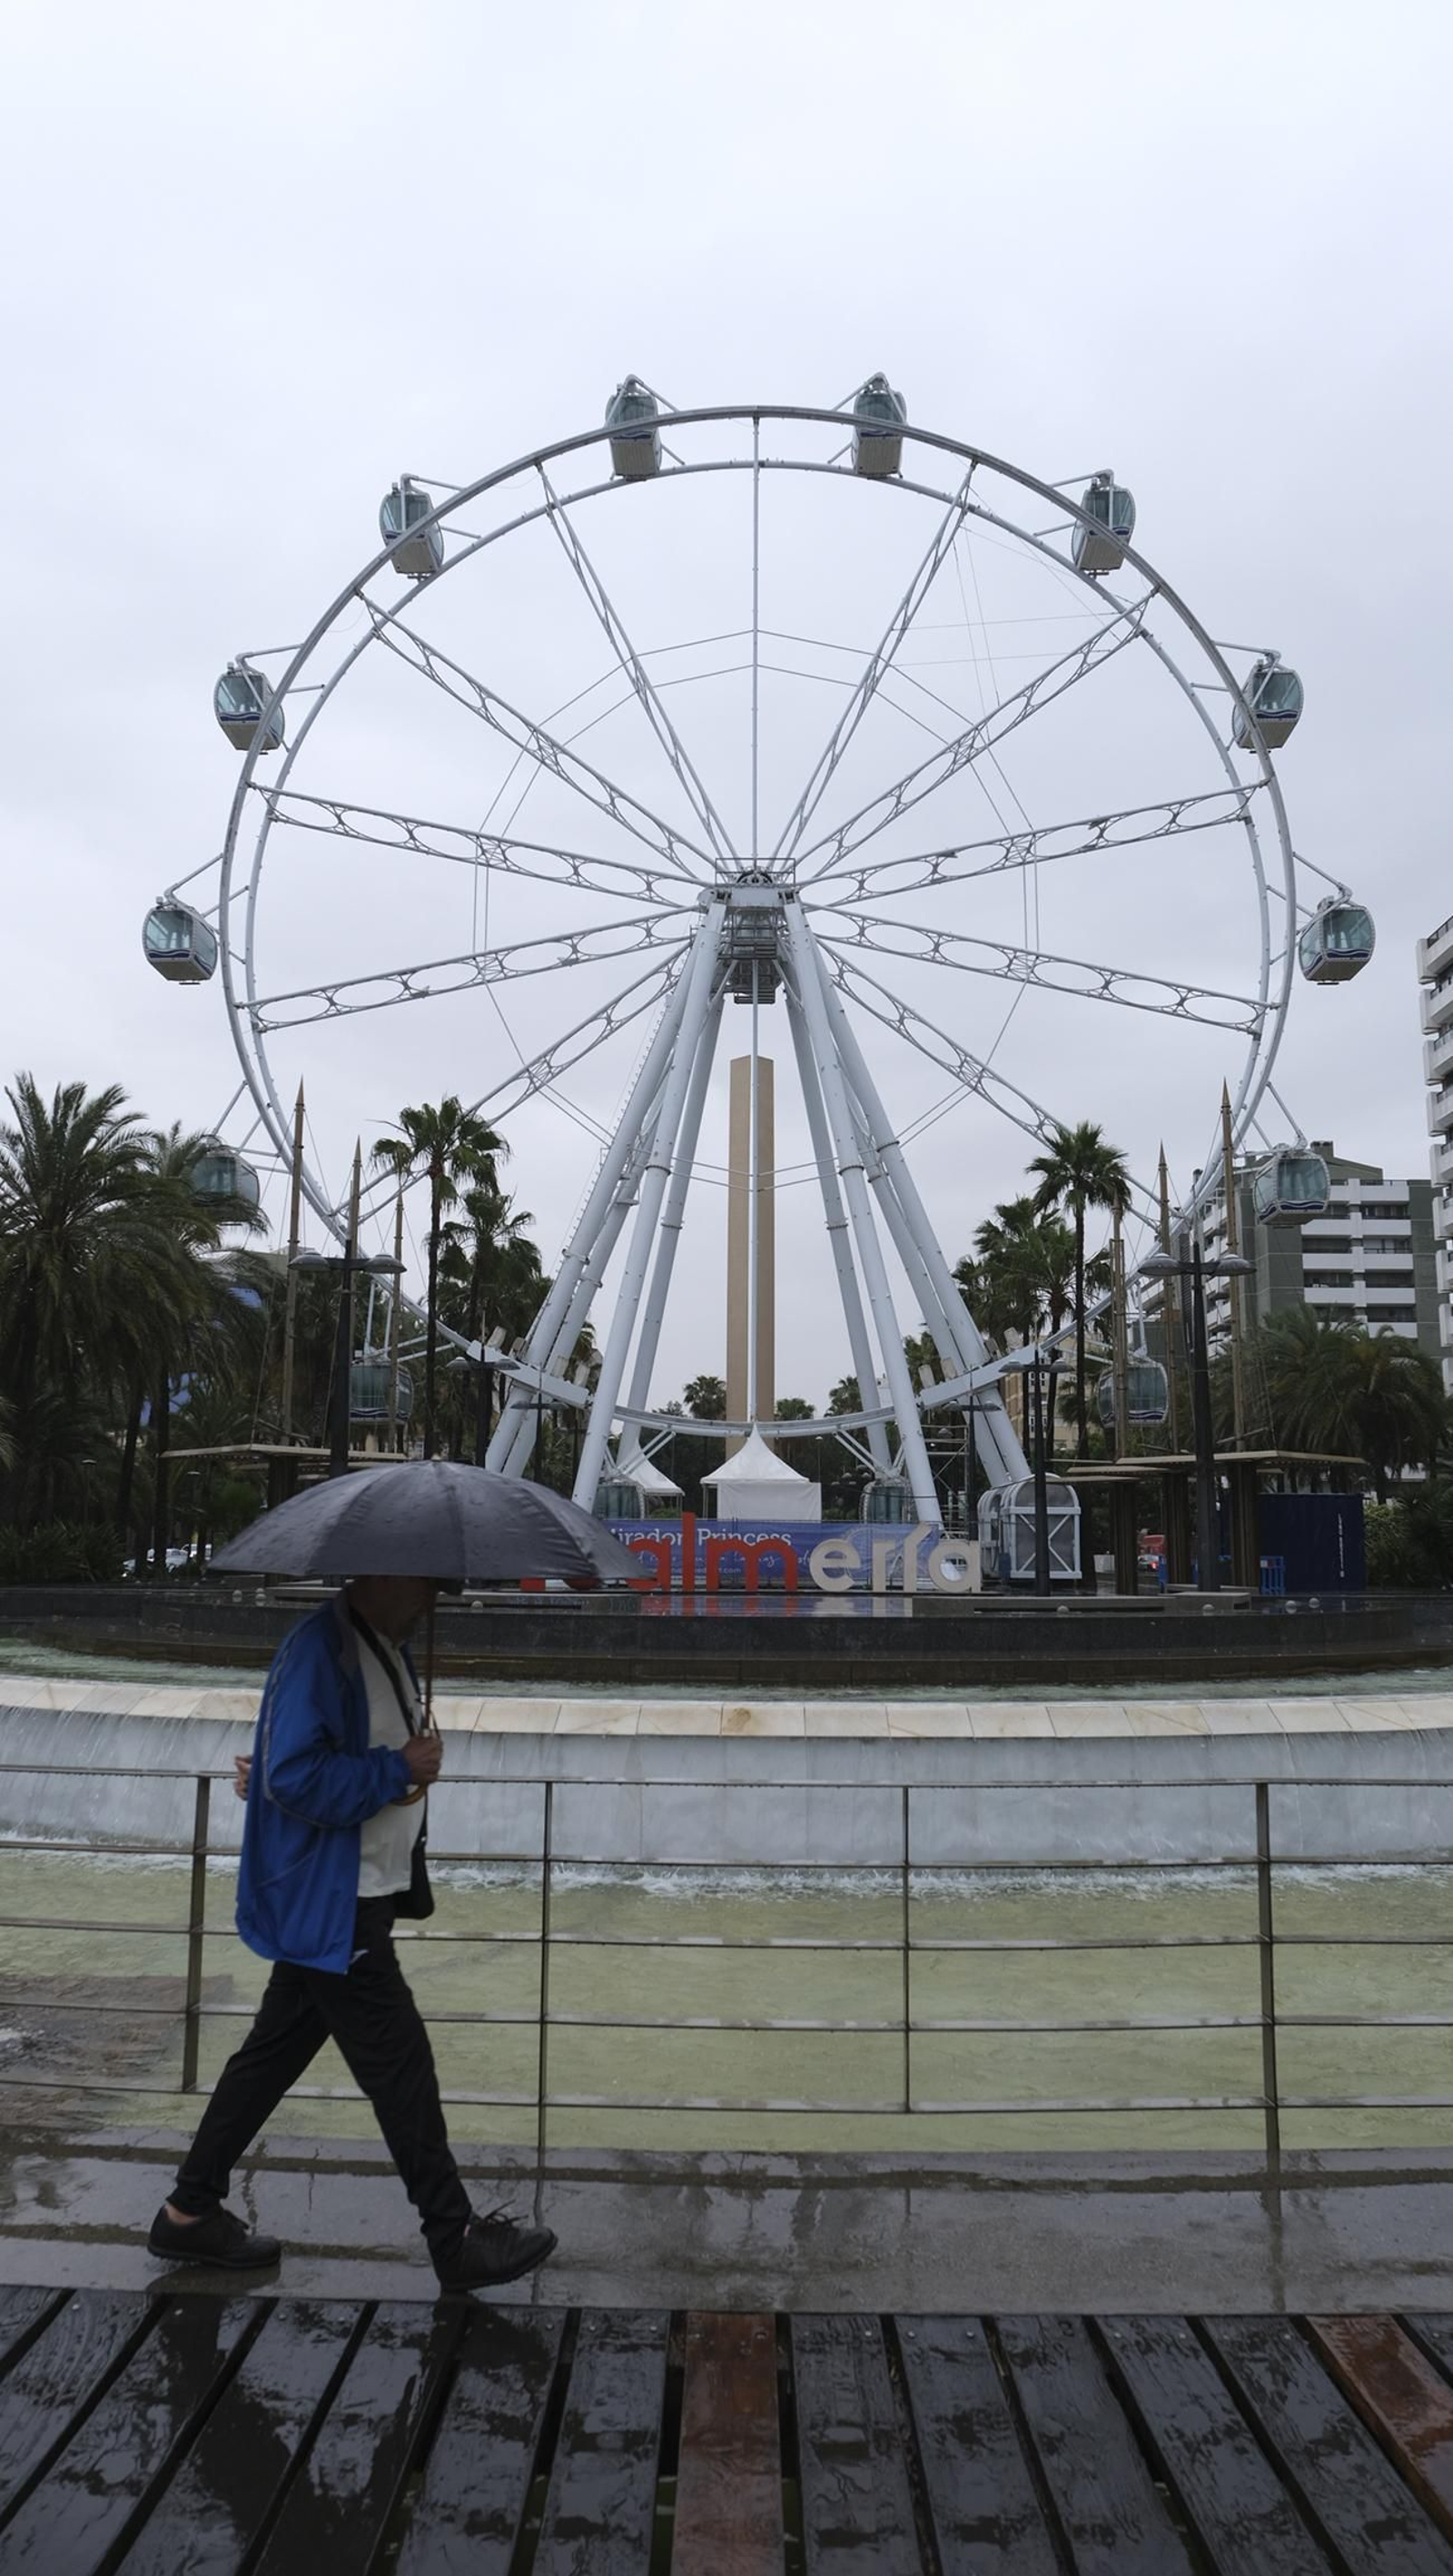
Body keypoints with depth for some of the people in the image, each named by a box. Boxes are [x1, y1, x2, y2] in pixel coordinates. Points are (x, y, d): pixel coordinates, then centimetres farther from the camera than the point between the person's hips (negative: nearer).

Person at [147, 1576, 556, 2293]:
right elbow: (296, 1777, -28)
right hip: (327, 1908, -10)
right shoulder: (319, 1649, -23)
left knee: (275, 2051, 18)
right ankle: (457, 2241, 13)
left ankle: (190, 2213, 32)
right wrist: (399, 1770, -21)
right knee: (401, 2070, 0)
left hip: (339, 1904, 10)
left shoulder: (386, 1647, 9)